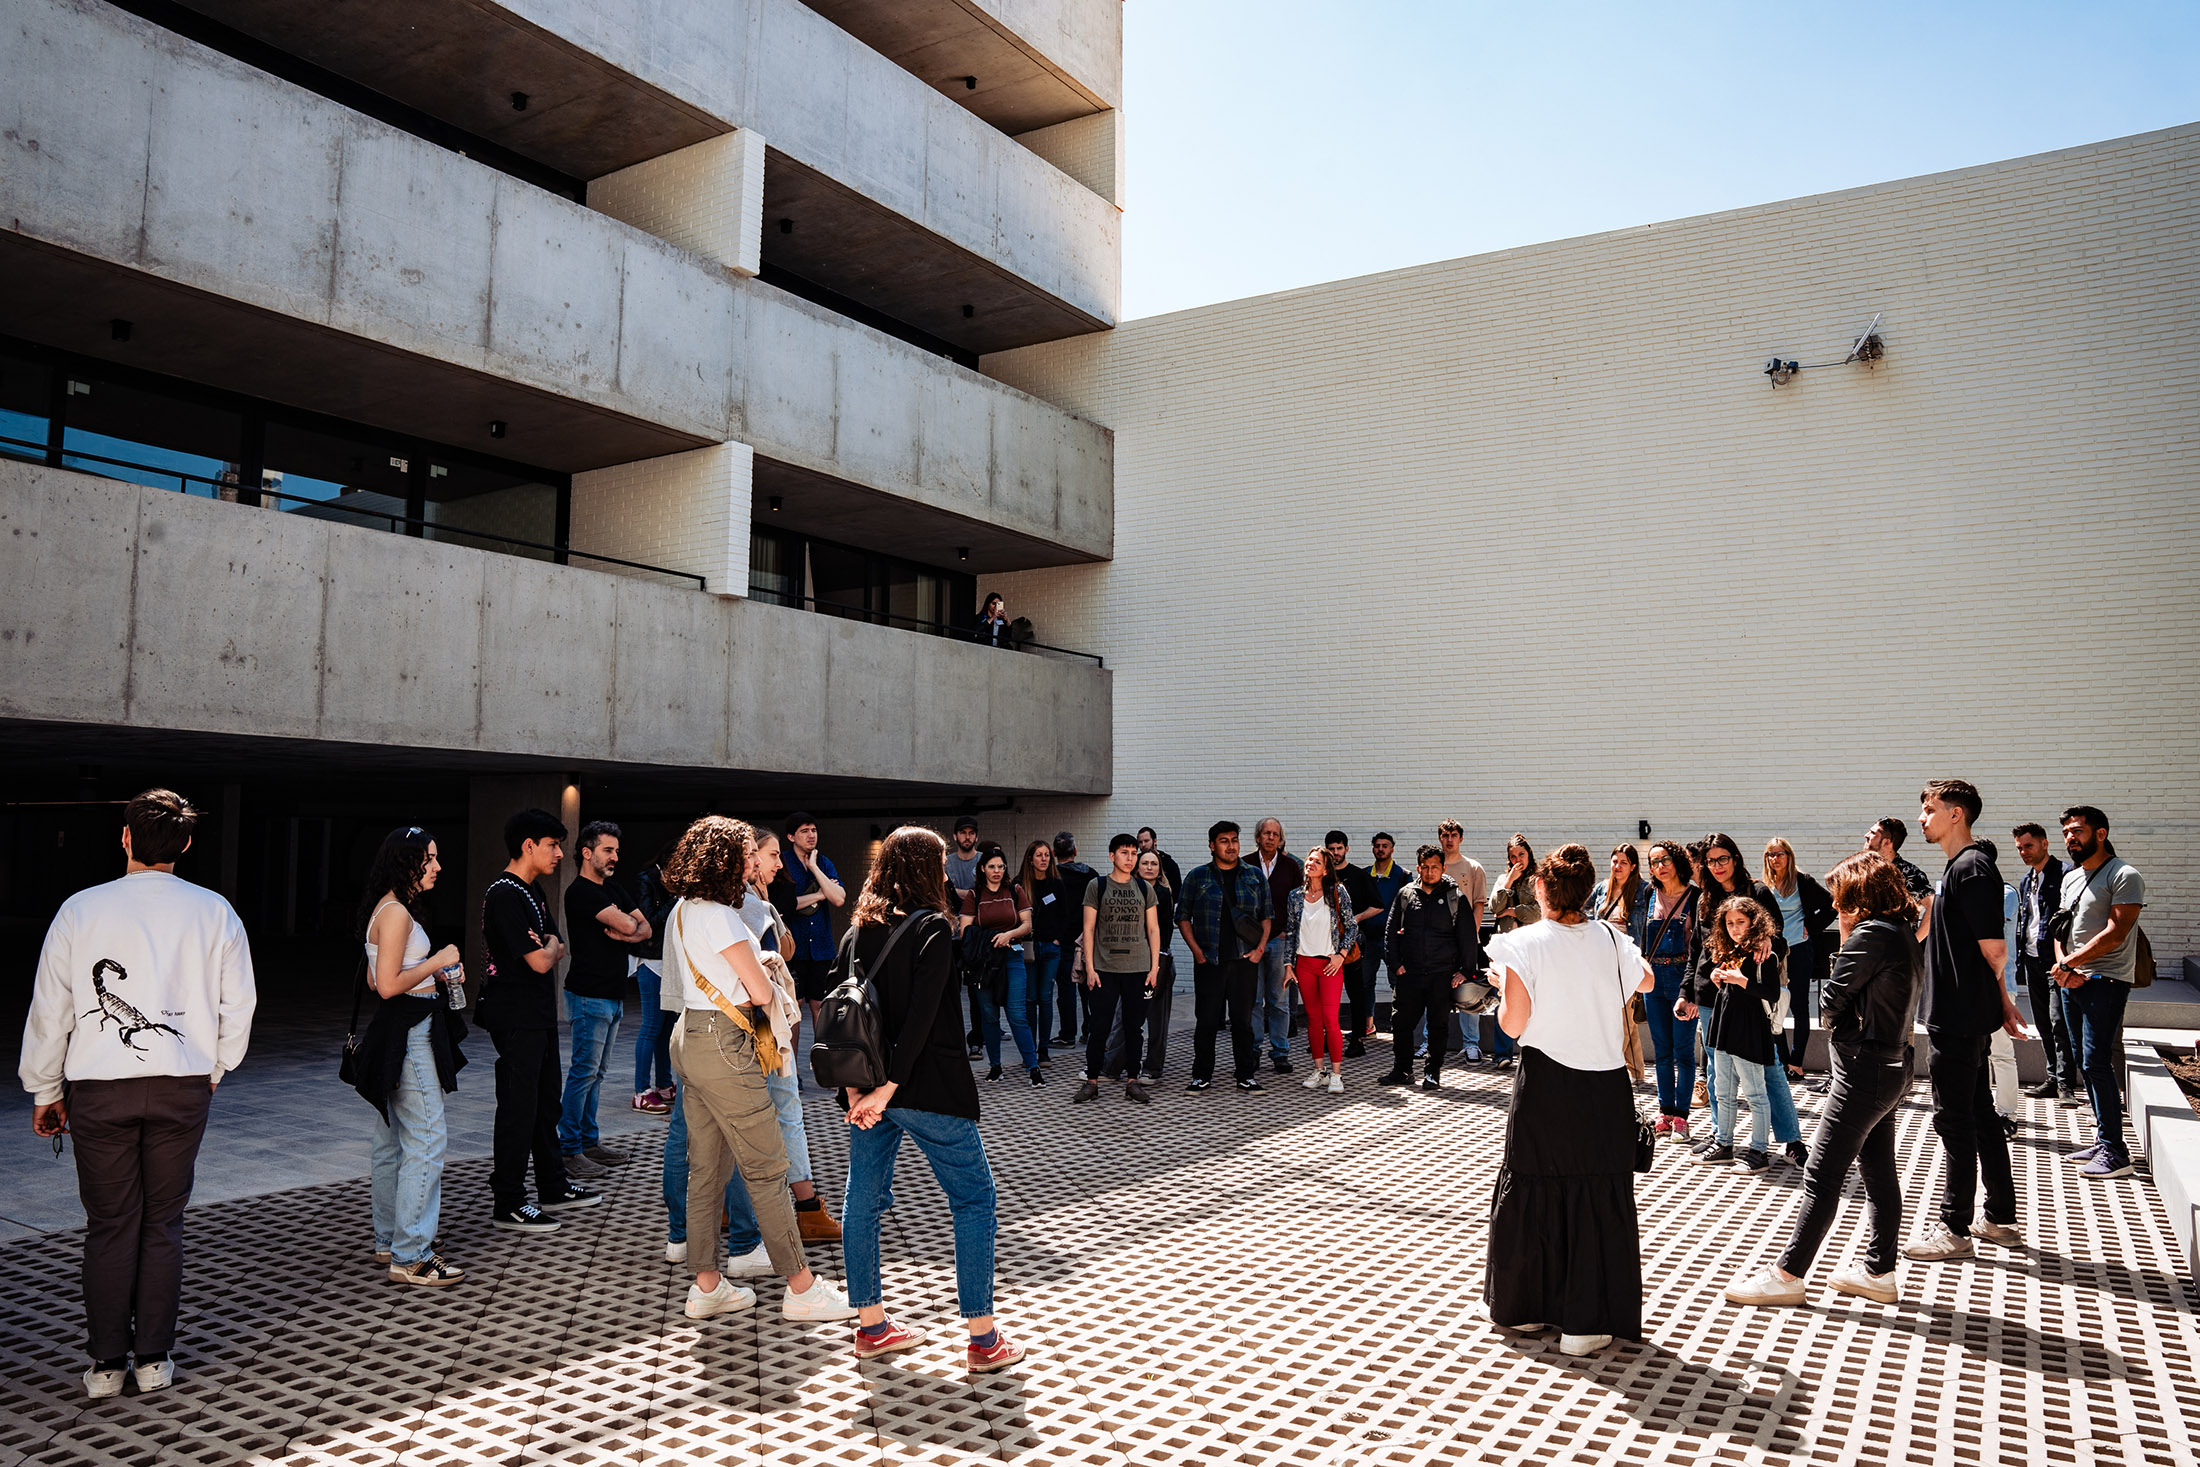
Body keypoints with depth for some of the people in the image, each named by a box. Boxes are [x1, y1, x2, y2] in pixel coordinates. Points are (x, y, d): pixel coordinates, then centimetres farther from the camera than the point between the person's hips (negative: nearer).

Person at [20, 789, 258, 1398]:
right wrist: (214, 1071, 16)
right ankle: (154, 1360, 16)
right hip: (183, 1085, 0)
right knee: (164, 1222, 11)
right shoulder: (214, 912, -2)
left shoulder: (81, 909, -3)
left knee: (109, 1225, 10)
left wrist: (45, 1090, 13)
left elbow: (49, 1008, 2)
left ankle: (107, 1363, 16)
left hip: (98, 1089, 0)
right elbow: (239, 1004, 2)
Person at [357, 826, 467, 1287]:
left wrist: (437, 974, 12)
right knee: (427, 1141, -8)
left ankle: (389, 1242, 26)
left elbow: (376, 980, 20)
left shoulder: (392, 909, 14)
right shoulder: (396, 912, -17)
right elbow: (388, 985, -22)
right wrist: (438, 960, -12)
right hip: (408, 1036, -11)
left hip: (401, 1035, 11)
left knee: (392, 1141, 16)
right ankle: (410, 1257, -5)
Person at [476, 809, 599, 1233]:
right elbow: (540, 961, -23)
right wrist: (550, 947, -2)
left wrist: (546, 946, -7)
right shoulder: (504, 895, -19)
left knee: (547, 1102, 17)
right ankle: (508, 1204, 5)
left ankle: (553, 1187, 29)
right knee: (519, 1106, -4)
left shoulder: (533, 890, 13)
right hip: (515, 1017, -10)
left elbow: (556, 949, 15)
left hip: (540, 1014, 10)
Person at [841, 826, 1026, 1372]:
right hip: (928, 1088, -7)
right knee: (974, 1199, 4)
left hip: (867, 1086, 7)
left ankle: (870, 1325, 24)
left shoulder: (861, 929, 7)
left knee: (863, 1199, 14)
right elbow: (921, 1016, -21)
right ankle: (982, 1337, 6)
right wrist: (887, 1090, -18)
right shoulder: (932, 928, -13)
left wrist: (857, 1088, -2)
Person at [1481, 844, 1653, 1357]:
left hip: (1545, 1086, -2)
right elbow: (1646, 981, 21)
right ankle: (1588, 1320, 11)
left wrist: (1501, 987, 5)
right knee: (1601, 1199, 8)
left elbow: (1513, 1024, -13)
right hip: (1606, 1086, 2)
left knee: (1533, 1191, 13)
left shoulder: (1523, 944, -11)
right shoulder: (1610, 939, 0)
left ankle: (1524, 1306, 27)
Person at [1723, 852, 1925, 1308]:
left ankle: (1787, 1275, 0)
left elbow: (1832, 998, -16)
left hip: (1866, 1069, -10)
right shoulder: (1904, 934, 10)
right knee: (1879, 1171, 16)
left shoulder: (1871, 934, -19)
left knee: (1822, 1176, -5)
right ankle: (1879, 1272, 24)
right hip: (1894, 1064, 10)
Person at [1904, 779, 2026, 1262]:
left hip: (1958, 1018, -10)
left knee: (1954, 1121, -2)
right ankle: (2001, 1220, 26)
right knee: (1980, 1115, 16)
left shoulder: (1970, 868, -18)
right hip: (1967, 1017, 10)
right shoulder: (1963, 866, 14)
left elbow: (1992, 949, -20)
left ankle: (1955, 1230, 6)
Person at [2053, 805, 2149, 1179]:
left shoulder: (2124, 876, -9)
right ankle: (2103, 1140, 18)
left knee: (2096, 1062, -12)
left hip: (2106, 981, -8)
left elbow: (2115, 933, -16)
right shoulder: (2070, 877, 16)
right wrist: (2063, 965, -2)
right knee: (2086, 1063, 10)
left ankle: (2115, 1152, -6)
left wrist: (2070, 963, -13)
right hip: (2071, 981, 8)